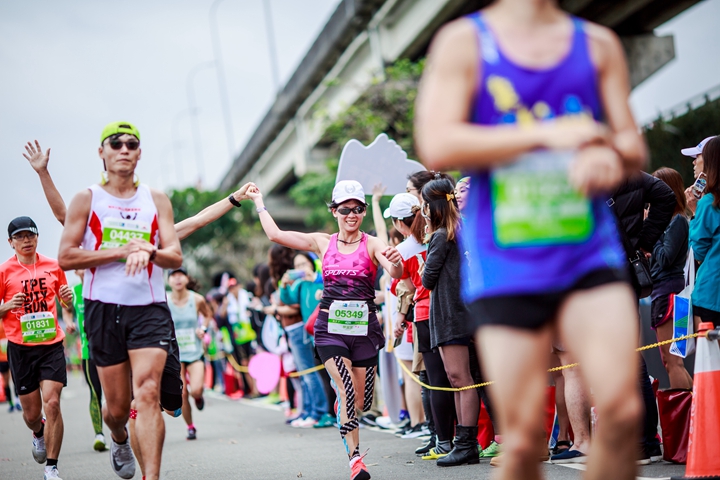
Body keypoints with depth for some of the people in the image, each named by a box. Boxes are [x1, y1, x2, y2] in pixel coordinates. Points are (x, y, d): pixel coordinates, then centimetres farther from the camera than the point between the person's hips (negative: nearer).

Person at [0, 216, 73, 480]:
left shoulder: (53, 266, 5)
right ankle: (38, 432, 44)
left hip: (52, 343, 1)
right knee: (32, 412, 5)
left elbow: (63, 297, 21)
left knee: (52, 403, -14)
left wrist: (68, 296, -2)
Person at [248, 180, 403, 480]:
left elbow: (395, 273, -18)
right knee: (347, 389, -19)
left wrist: (395, 261, -41)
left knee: (361, 402, 5)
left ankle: (340, 406, 41)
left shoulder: (372, 245, 0)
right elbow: (275, 234, 10)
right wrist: (259, 202, 18)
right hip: (330, 327, 0)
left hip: (364, 328, 0)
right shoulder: (323, 243, 9)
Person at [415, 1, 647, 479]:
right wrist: (547, 134, -14)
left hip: (590, 252, 3)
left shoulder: (599, 44, 13)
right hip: (505, 265, -3)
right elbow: (437, 145, -9)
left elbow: (634, 146, 14)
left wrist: (611, 152, -12)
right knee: (523, 436, -4)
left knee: (623, 411, -14)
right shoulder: (463, 41, 3)